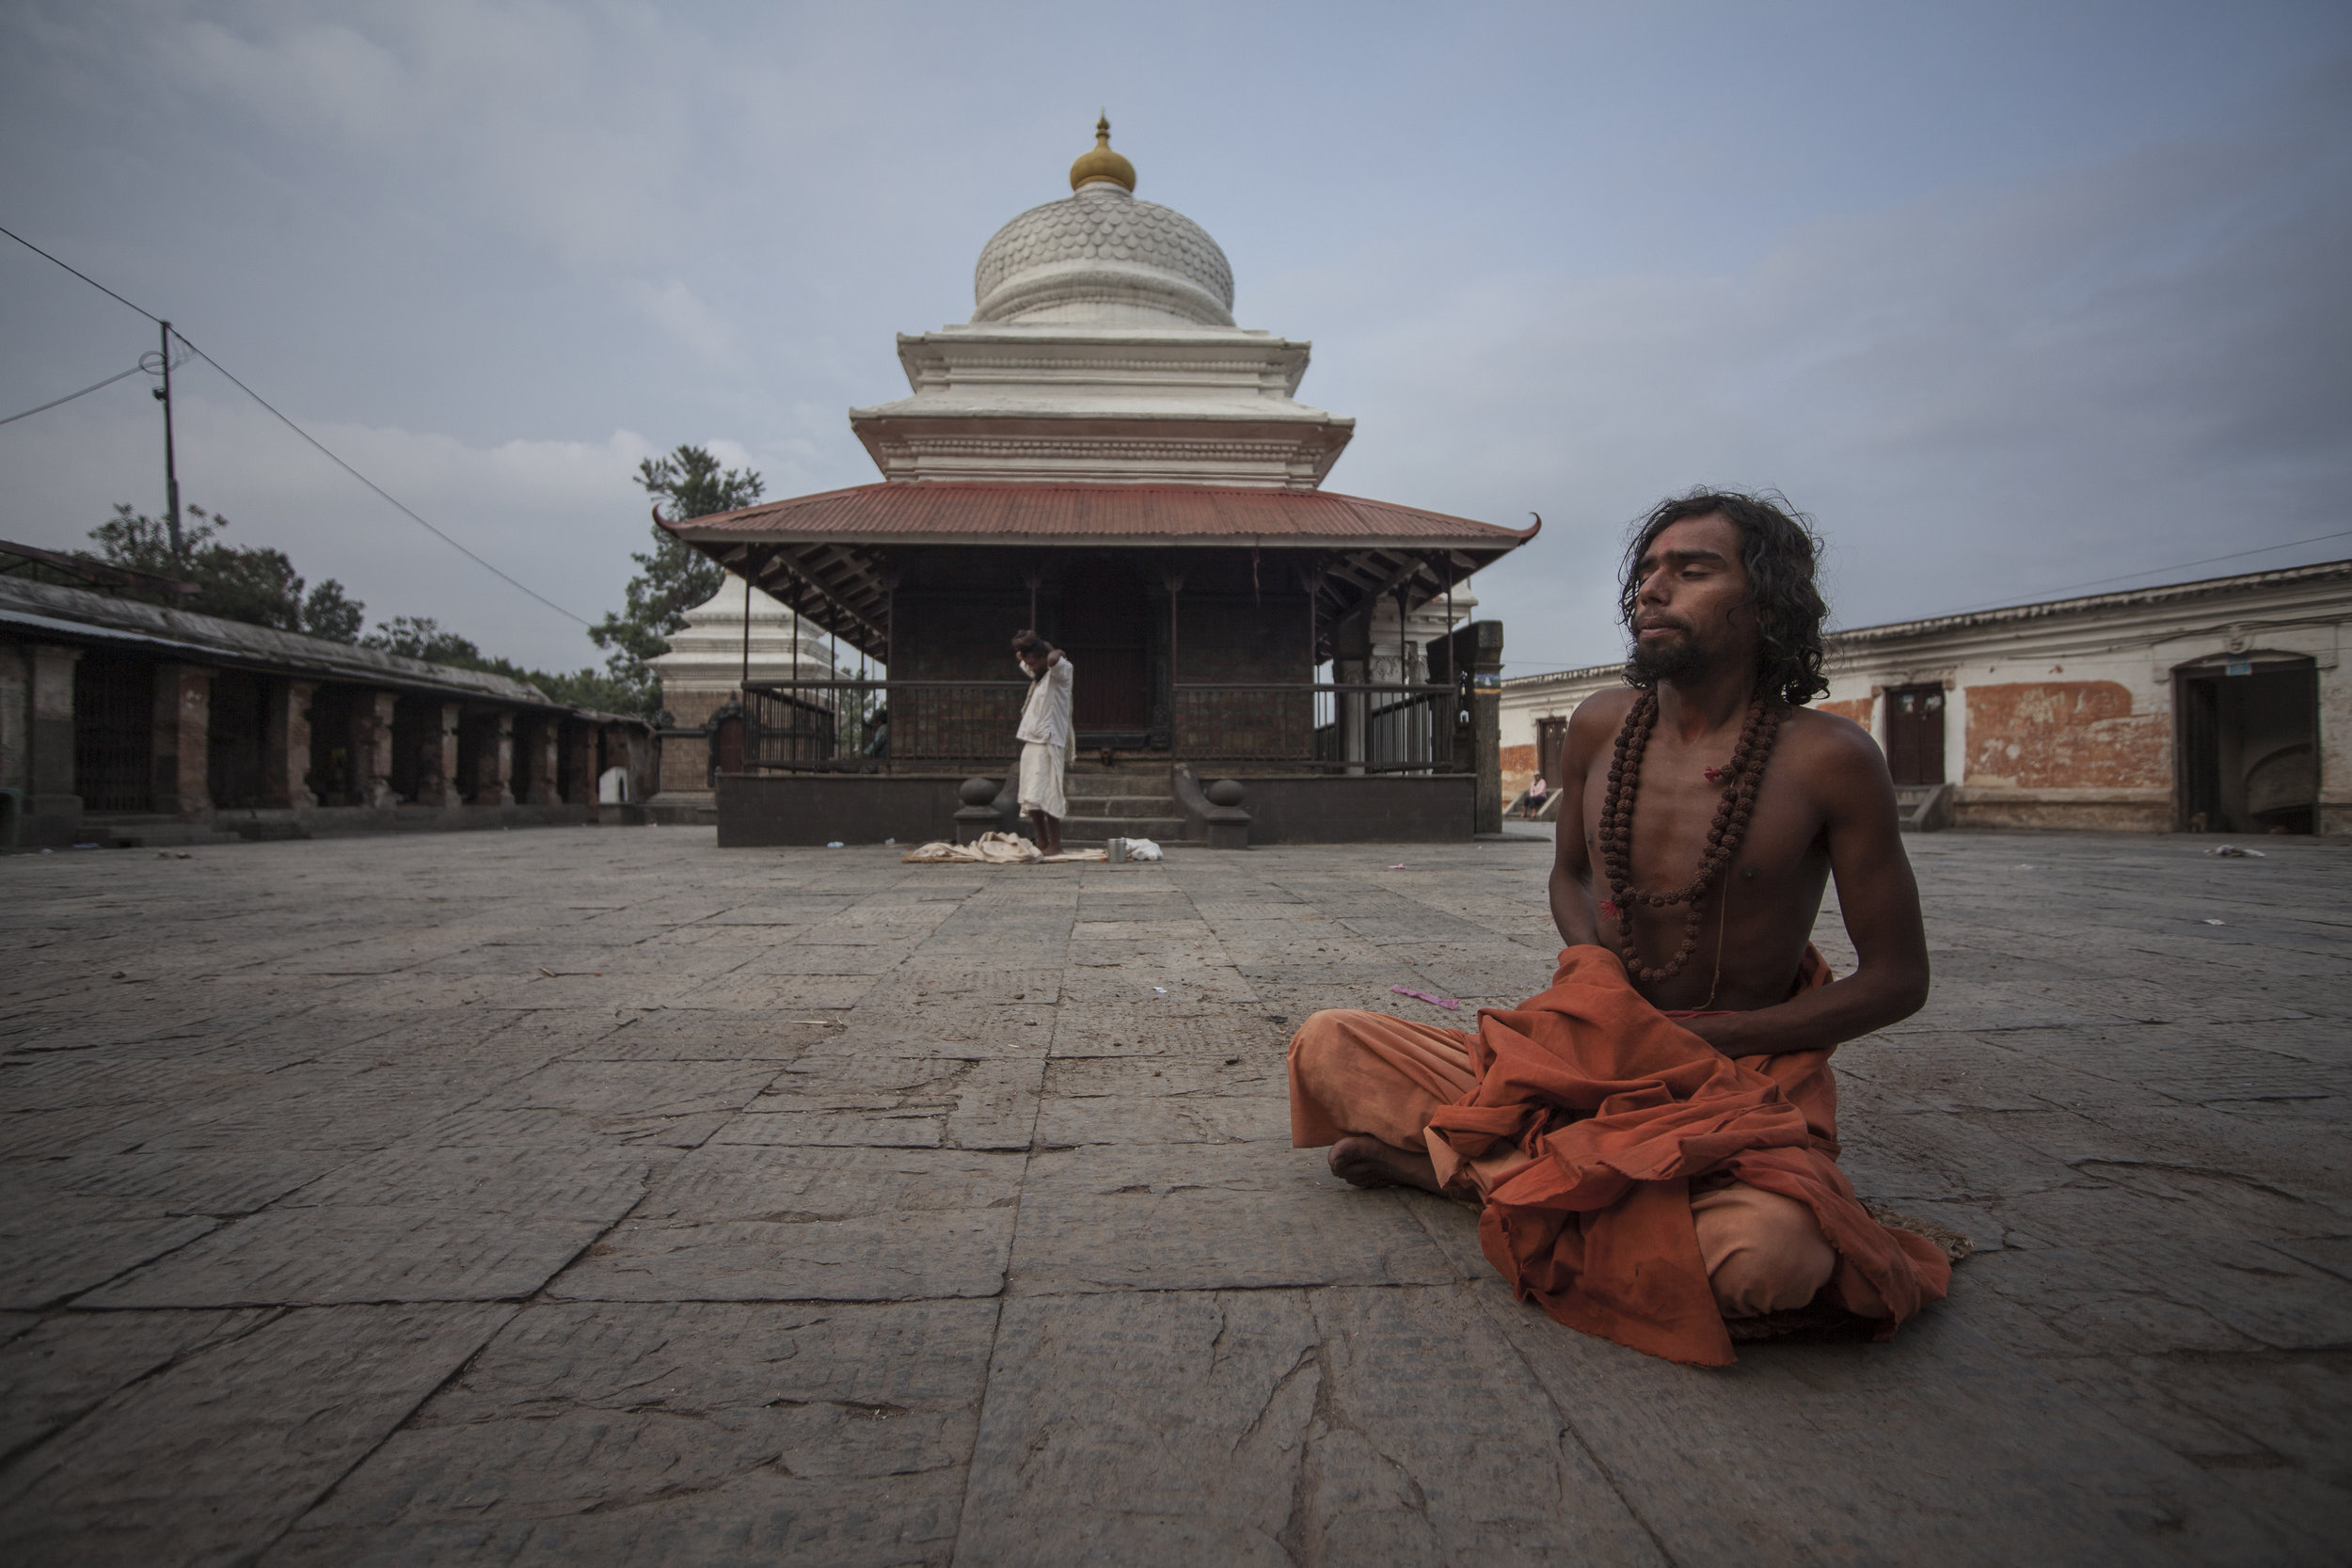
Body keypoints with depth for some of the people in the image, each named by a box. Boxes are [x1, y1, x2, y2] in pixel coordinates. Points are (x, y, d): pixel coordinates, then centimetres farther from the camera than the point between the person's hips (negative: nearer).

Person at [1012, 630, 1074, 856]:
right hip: (1031, 741, 9)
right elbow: (1019, 655, 36)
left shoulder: (1061, 671, -6)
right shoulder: (1038, 674, 18)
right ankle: (1042, 843, 14)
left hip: (1048, 742, -9)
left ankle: (1055, 844, -5)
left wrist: (1056, 652, -9)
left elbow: (1053, 659, -29)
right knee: (1030, 798, 7)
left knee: (1045, 796, -12)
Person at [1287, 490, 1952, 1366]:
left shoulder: (1829, 761, -9)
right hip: (1587, 1057, 3)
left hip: (1741, 1077, -2)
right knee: (1329, 1049, -10)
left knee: (1764, 1256, -38)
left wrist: (1699, 1039, -12)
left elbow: (1897, 980, -3)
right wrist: (1599, 974, -5)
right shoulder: (1600, 728, 1)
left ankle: (1474, 1169, -15)